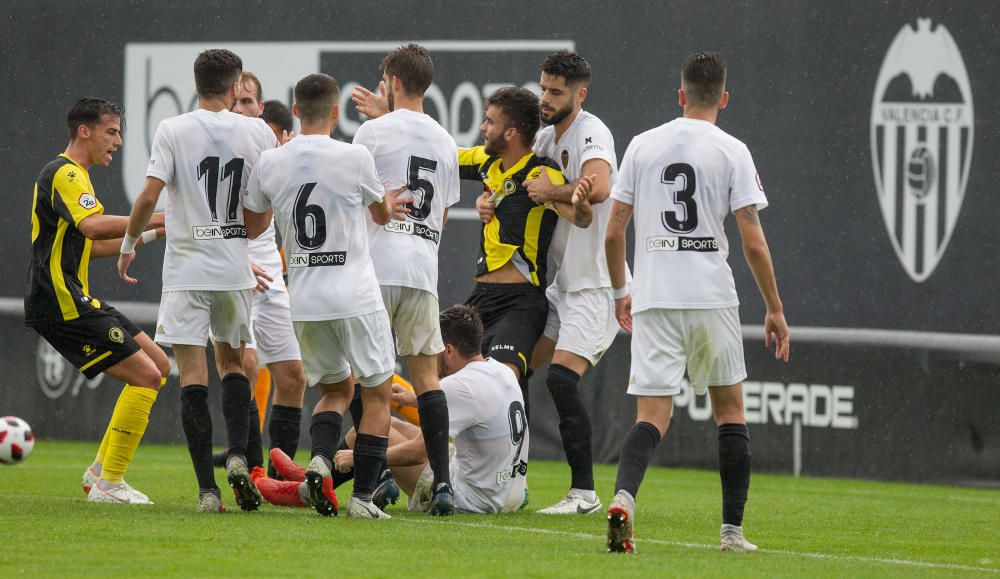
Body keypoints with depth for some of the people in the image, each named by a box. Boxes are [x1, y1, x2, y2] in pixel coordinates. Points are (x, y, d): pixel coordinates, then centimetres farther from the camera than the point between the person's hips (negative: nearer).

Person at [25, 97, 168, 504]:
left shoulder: (73, 175, 22)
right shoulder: (64, 174, -12)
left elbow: (94, 246, 30)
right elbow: (94, 226, -31)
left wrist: (154, 234, 22)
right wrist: (158, 218, -27)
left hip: (76, 300, 11)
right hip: (62, 305, -11)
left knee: (159, 366, 12)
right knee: (145, 376, -14)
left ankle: (101, 471, 13)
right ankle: (109, 484, -11)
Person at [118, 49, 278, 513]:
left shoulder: (173, 130, -6)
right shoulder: (257, 132, 0)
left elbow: (149, 196, -11)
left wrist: (128, 243, 3)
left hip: (185, 267, -2)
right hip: (237, 268, 2)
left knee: (193, 375, -2)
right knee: (232, 362, 19)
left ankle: (207, 488, -9)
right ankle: (237, 455, -4)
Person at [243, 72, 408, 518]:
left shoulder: (270, 164, 0)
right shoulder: (355, 158, -9)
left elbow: (251, 227, 15)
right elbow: (382, 213, 10)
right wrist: (388, 206, 34)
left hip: (303, 300, 4)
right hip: (356, 298, -4)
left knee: (336, 390, 20)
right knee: (377, 394, 9)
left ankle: (320, 458, -8)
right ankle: (362, 496, 0)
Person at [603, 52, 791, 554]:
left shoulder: (642, 145, 7)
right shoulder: (731, 152, -2)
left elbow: (613, 233, 8)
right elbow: (752, 241, -5)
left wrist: (619, 293, 22)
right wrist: (774, 309, 3)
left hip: (652, 299, 2)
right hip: (711, 296, -2)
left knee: (652, 416, -2)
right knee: (730, 409, 14)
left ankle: (623, 496, -30)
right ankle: (733, 528, 14)